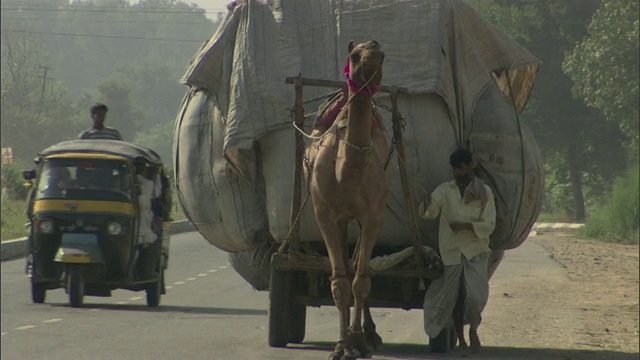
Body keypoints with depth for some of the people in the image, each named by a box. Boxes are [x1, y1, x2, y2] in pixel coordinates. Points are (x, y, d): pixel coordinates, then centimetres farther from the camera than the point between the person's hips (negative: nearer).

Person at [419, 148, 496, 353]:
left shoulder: (484, 192, 3)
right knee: (454, 298, 3)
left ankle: (473, 331, 7)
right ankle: (460, 339, 18)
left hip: (476, 251, -2)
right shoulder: (445, 190, 7)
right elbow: (430, 213, -7)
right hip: (452, 252, 2)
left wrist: (466, 225, -17)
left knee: (474, 294, -17)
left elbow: (489, 225, -2)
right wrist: (427, 204, -31)